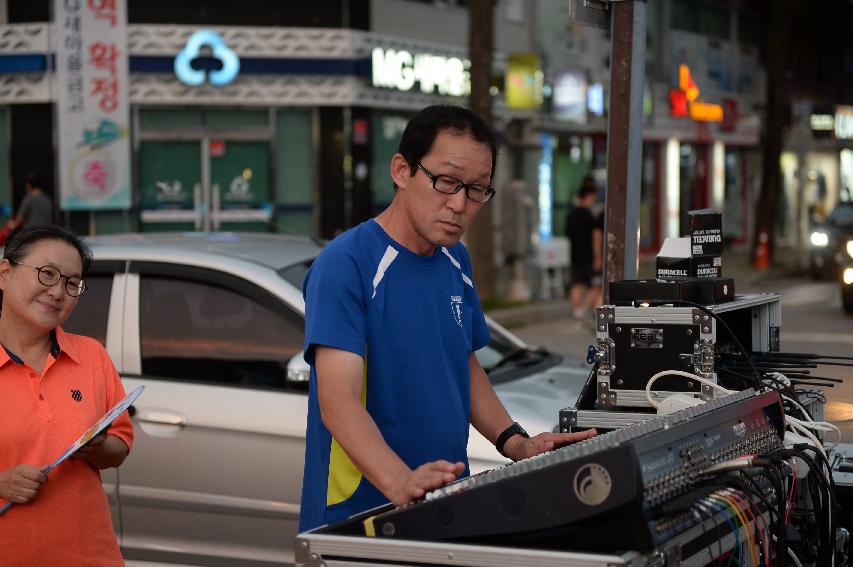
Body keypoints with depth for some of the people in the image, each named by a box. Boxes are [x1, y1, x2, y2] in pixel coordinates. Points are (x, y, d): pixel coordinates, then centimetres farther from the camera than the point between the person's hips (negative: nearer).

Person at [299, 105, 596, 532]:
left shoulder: (455, 261, 11)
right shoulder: (343, 266, -13)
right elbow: (338, 402, -22)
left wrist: (516, 444, 7)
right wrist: (401, 484, -36)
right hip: (361, 513, -6)